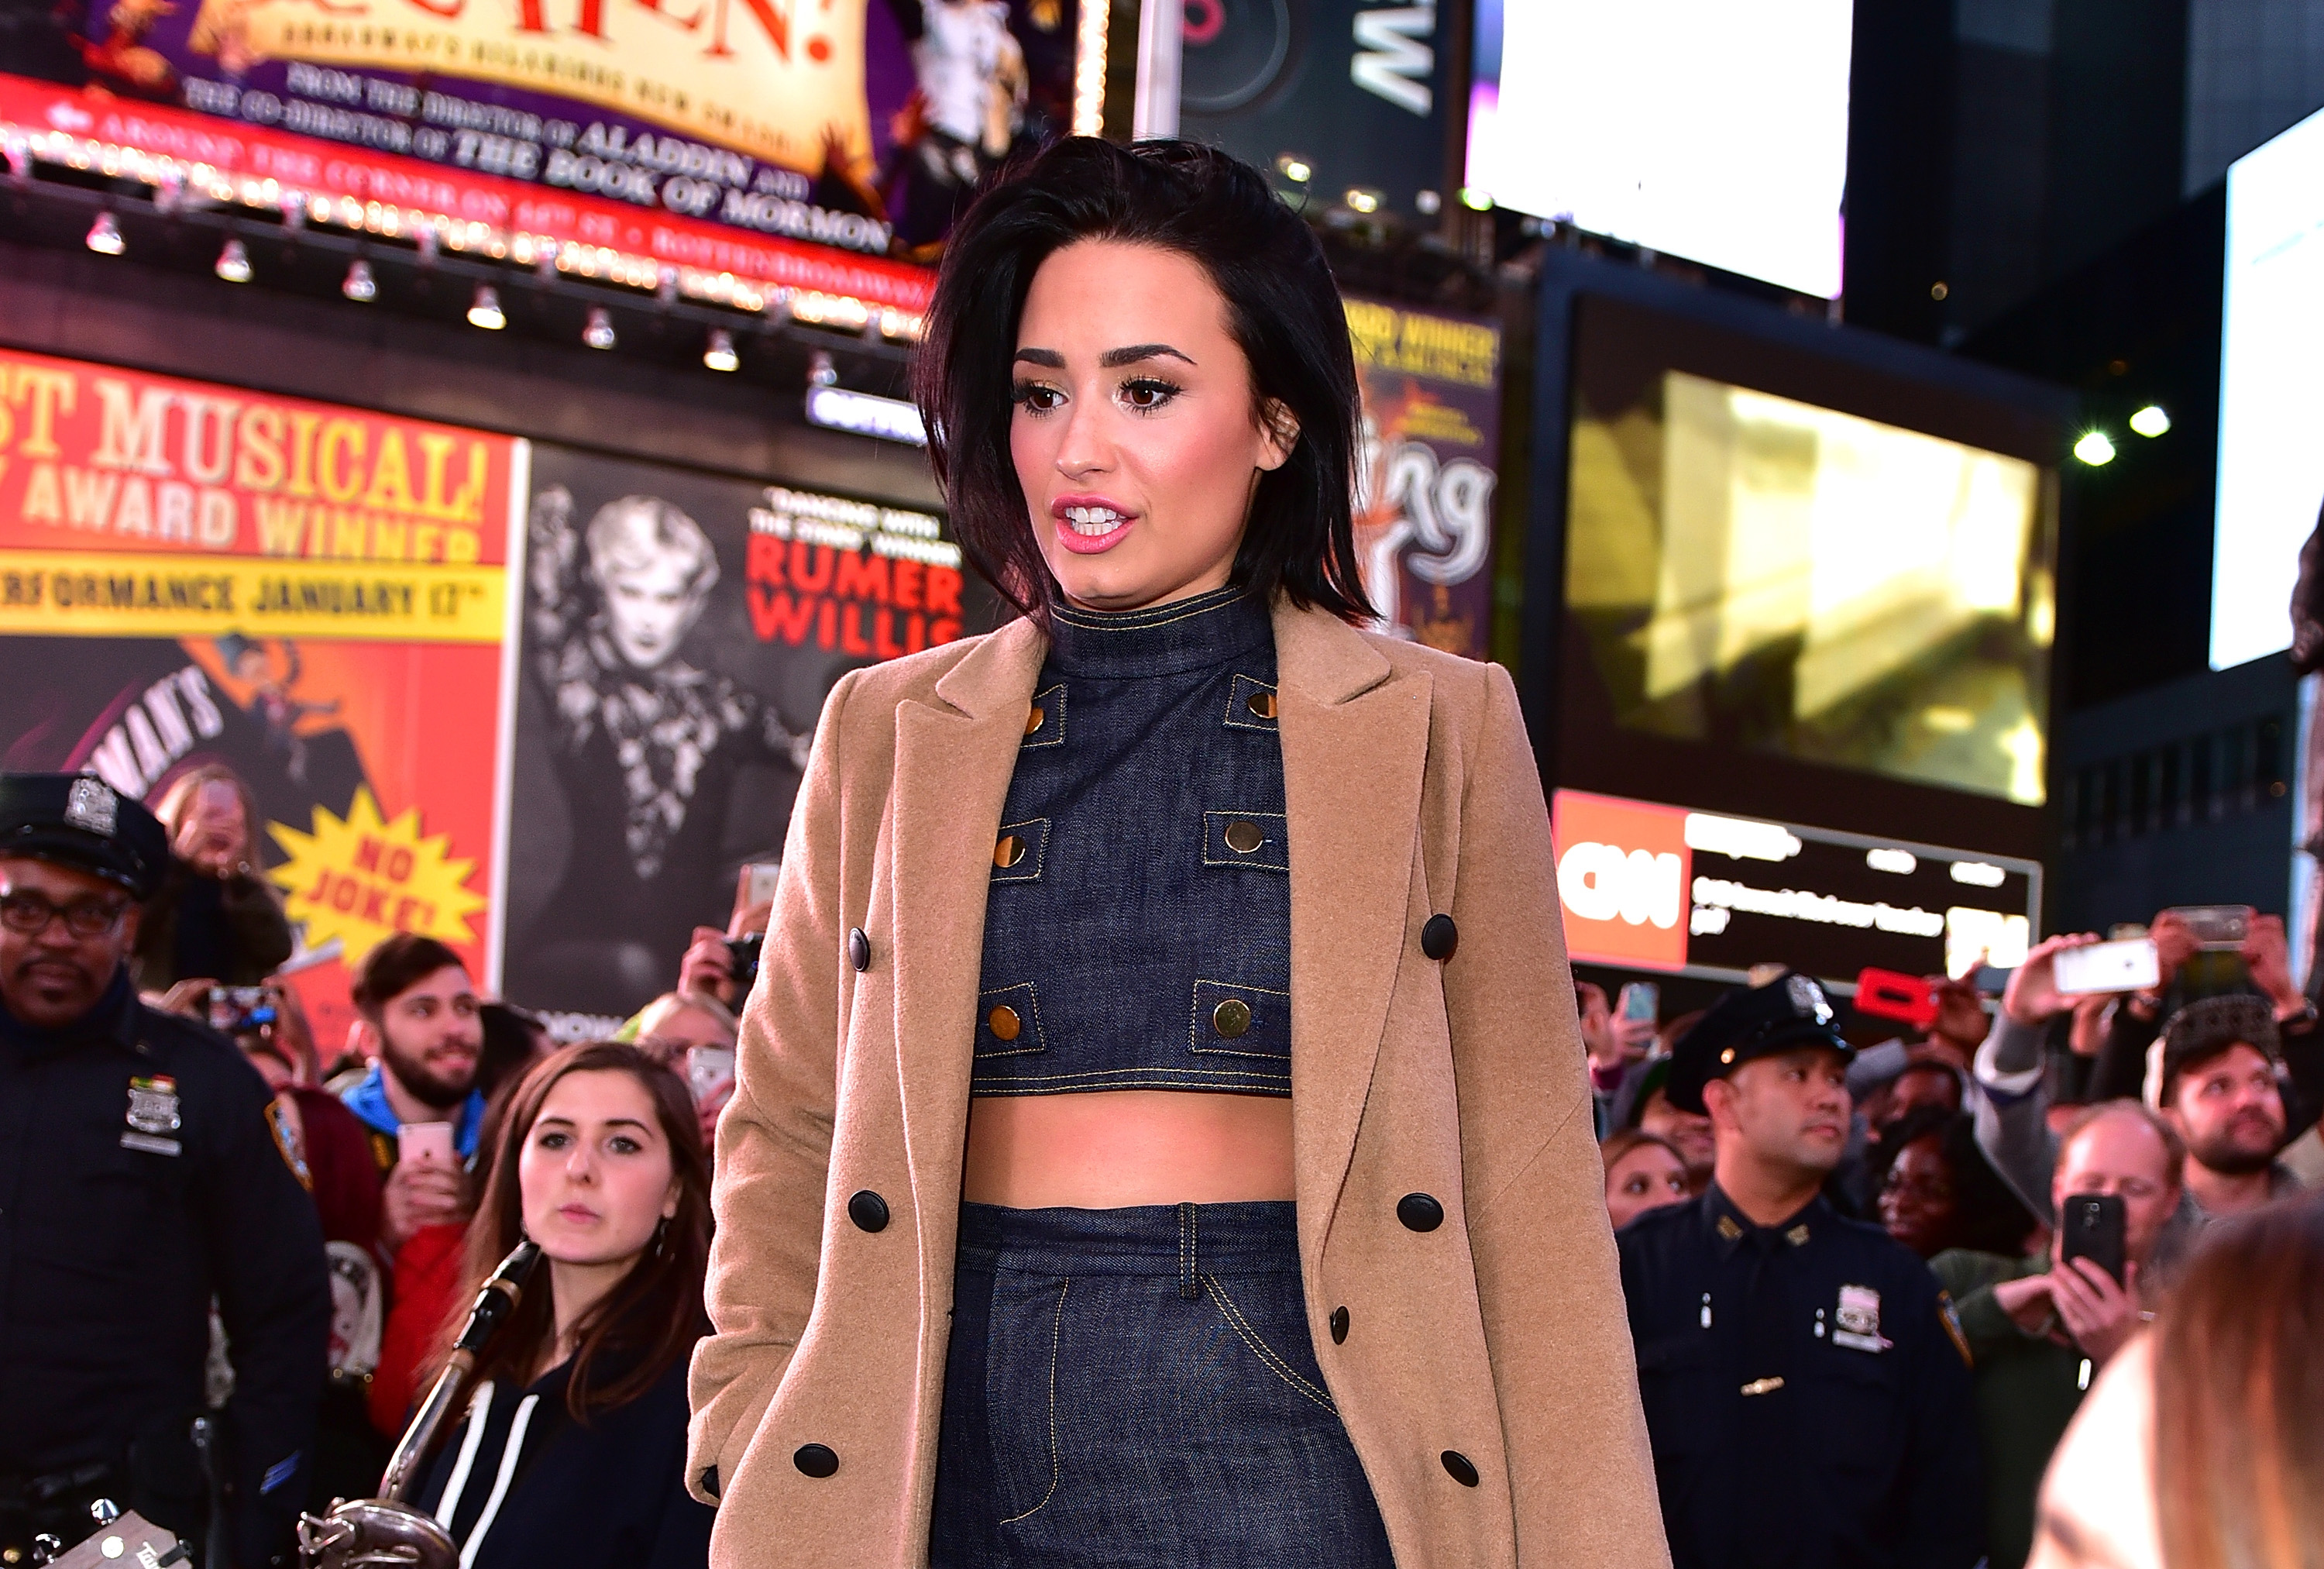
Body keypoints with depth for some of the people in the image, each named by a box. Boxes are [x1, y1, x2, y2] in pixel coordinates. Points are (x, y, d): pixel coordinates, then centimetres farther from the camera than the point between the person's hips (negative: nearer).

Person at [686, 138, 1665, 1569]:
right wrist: (755, 1442, 0)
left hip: (1294, 1446, -2)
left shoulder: (1437, 732, 4)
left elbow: (1525, 1179, 0)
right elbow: (789, 1134, 14)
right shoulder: (890, 734, 10)